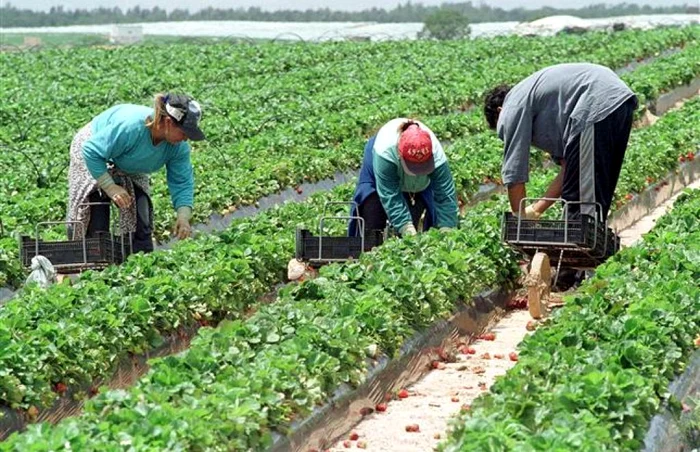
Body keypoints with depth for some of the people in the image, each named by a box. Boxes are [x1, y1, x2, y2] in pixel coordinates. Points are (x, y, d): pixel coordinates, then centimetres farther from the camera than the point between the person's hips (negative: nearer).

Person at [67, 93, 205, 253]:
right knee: (95, 223, -13)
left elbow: (182, 182, -16)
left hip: (130, 171, 6)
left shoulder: (179, 147, -24)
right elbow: (91, 152, -35)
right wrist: (110, 187, -36)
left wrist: (183, 216, -30)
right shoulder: (129, 126, -43)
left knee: (141, 221, -4)